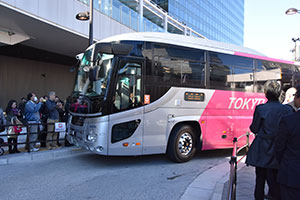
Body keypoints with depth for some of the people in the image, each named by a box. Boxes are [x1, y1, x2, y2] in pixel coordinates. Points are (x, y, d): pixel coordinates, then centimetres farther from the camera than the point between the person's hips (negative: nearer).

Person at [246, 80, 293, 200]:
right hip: (277, 153, 1)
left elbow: (254, 129, -6)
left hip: (261, 151, -1)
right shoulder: (287, 110, -8)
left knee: (260, 179, 14)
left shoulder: (260, 108, -12)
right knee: (274, 180, 11)